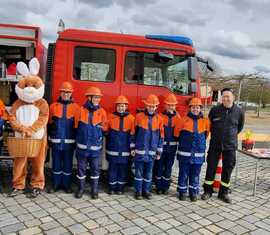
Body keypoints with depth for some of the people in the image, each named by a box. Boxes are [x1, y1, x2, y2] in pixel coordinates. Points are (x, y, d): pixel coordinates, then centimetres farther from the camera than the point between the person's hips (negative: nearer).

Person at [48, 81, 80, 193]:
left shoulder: (76, 107, 1)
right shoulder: (53, 106, 5)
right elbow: (49, 124, 8)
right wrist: (49, 138, 6)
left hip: (69, 141, -1)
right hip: (56, 141, 1)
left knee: (68, 164, 8)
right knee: (56, 163, 9)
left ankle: (66, 184, 20)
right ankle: (56, 184, 21)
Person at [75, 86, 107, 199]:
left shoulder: (102, 112, 0)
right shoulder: (81, 110, -2)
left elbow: (104, 128, 6)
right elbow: (76, 126, 7)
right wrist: (82, 136, 6)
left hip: (95, 147, 0)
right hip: (82, 146, 0)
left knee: (95, 168, 9)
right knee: (81, 167, 9)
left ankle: (94, 189, 22)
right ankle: (81, 188, 25)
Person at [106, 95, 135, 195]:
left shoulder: (131, 118, -1)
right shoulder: (110, 117, 1)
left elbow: (132, 134, -1)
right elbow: (106, 132, 9)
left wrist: (132, 147, -4)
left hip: (125, 150, 0)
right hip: (112, 149, 0)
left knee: (123, 168, 8)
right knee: (112, 168, 8)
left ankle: (120, 187, 21)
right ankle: (112, 187, 21)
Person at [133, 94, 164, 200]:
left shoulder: (159, 119, 1)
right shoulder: (139, 116, -3)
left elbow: (161, 136, 4)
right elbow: (133, 133, 2)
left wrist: (159, 152, 3)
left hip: (152, 151, 2)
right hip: (140, 150, -1)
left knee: (149, 173, 11)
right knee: (139, 172, 7)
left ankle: (146, 190, 24)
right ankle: (138, 191, 19)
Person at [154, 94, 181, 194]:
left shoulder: (177, 117, 6)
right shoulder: (160, 116, -3)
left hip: (172, 146, 2)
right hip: (161, 145, -2)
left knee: (168, 167, 11)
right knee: (159, 167, 5)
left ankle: (165, 187, 24)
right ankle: (159, 187, 19)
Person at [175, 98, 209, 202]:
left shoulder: (205, 121, 1)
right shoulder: (184, 120, -5)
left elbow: (206, 135, 16)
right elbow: (177, 133, 4)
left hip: (198, 154, 2)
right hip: (184, 153, -2)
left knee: (195, 174, 11)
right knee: (183, 173, 7)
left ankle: (194, 192, 25)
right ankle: (182, 192, 21)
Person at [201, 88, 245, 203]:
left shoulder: (239, 111, -5)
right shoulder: (215, 110, -6)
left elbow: (240, 127, 13)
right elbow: (209, 124, 10)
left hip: (230, 145, 1)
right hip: (215, 144, 0)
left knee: (228, 169, 8)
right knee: (211, 167, 5)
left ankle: (223, 193, 22)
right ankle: (207, 191, 19)